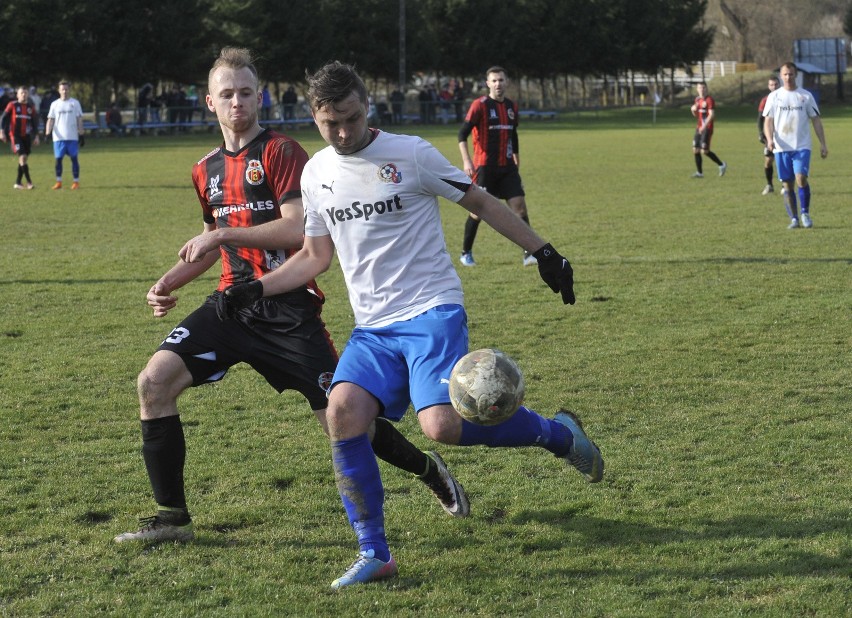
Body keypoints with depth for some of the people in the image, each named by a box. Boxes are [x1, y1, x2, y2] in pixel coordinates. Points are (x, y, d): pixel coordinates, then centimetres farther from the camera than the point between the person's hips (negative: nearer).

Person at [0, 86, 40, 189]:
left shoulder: (31, 108, 9)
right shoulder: (12, 105, -2)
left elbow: (34, 123, 15)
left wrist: (36, 136, 12)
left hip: (27, 136, 5)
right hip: (15, 135, -5)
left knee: (23, 159, 6)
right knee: (22, 157, -16)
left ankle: (18, 183, 15)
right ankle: (29, 182, -17)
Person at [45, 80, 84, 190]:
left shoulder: (75, 103, 4)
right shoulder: (55, 104, 8)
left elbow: (79, 120, 4)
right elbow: (50, 120, 6)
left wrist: (81, 135, -1)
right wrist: (47, 133, -7)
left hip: (72, 137, -1)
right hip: (58, 137, 1)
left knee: (74, 158, -1)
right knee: (58, 159, 1)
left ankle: (76, 182, 4)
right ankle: (58, 182, 8)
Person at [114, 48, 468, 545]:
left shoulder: (281, 152, -8)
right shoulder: (207, 170, 14)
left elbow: (298, 229, -19)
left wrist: (224, 233, -18)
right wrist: (170, 283, 12)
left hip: (288, 307, -6)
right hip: (233, 302, 6)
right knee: (155, 381, -13)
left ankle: (429, 470, 24)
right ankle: (172, 517, -3)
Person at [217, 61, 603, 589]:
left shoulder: (411, 155, -6)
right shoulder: (316, 174, 9)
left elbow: (482, 203, 4)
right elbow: (316, 256, 19)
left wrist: (544, 252, 3)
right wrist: (255, 289, 6)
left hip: (433, 312, -5)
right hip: (372, 328, 5)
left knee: (442, 424, -25)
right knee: (343, 412, -20)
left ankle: (558, 433, 2)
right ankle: (374, 554, -9)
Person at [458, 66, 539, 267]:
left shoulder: (512, 106, 10)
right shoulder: (480, 105, -8)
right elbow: (462, 133, -13)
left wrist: (517, 163, 24)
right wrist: (466, 161, -24)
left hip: (507, 167, 5)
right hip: (485, 166, -5)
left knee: (520, 206, -6)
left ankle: (529, 254, -5)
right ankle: (465, 254, 18)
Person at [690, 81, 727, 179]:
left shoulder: (709, 100, -10)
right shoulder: (697, 99, 14)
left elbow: (712, 115, -19)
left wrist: (704, 126, -29)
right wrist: (693, 110, 0)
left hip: (707, 128, -8)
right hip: (699, 128, 8)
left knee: (704, 151, -10)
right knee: (695, 150, 1)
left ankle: (721, 165, 8)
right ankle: (699, 172, 9)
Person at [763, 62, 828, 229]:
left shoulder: (806, 96, 5)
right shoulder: (774, 96, 6)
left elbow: (816, 120, 8)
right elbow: (768, 121, 4)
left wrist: (823, 144, 2)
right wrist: (770, 139, -15)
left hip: (802, 146, -1)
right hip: (781, 148, 1)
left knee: (801, 178, -18)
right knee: (787, 184, 2)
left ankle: (805, 213, -1)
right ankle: (794, 219, 11)